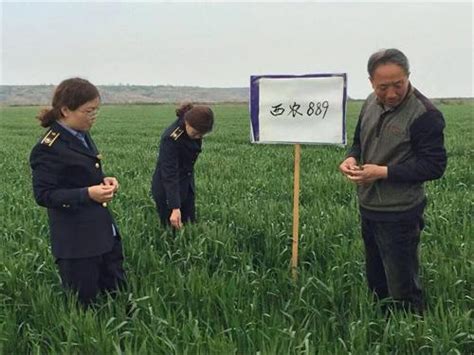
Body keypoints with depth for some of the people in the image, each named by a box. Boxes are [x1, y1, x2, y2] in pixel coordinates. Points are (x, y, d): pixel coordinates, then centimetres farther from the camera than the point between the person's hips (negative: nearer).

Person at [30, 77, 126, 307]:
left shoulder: (82, 136, 8)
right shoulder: (48, 149, -17)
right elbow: (43, 195, -16)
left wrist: (103, 180, 0)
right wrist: (87, 194, -25)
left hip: (103, 232, 8)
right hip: (76, 242, -8)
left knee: (117, 294, 16)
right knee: (83, 302, 5)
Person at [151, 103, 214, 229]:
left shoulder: (194, 131, -8)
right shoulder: (171, 138, -29)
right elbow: (169, 175, -32)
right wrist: (175, 208, -37)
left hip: (186, 185, 7)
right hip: (166, 190, -7)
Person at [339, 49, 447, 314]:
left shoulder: (424, 114, -18)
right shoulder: (372, 103, 5)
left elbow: (435, 166, -19)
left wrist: (384, 172, -23)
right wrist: (352, 158, -5)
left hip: (400, 215, -8)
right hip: (368, 208, 8)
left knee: (403, 291, 4)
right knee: (376, 282, 22)